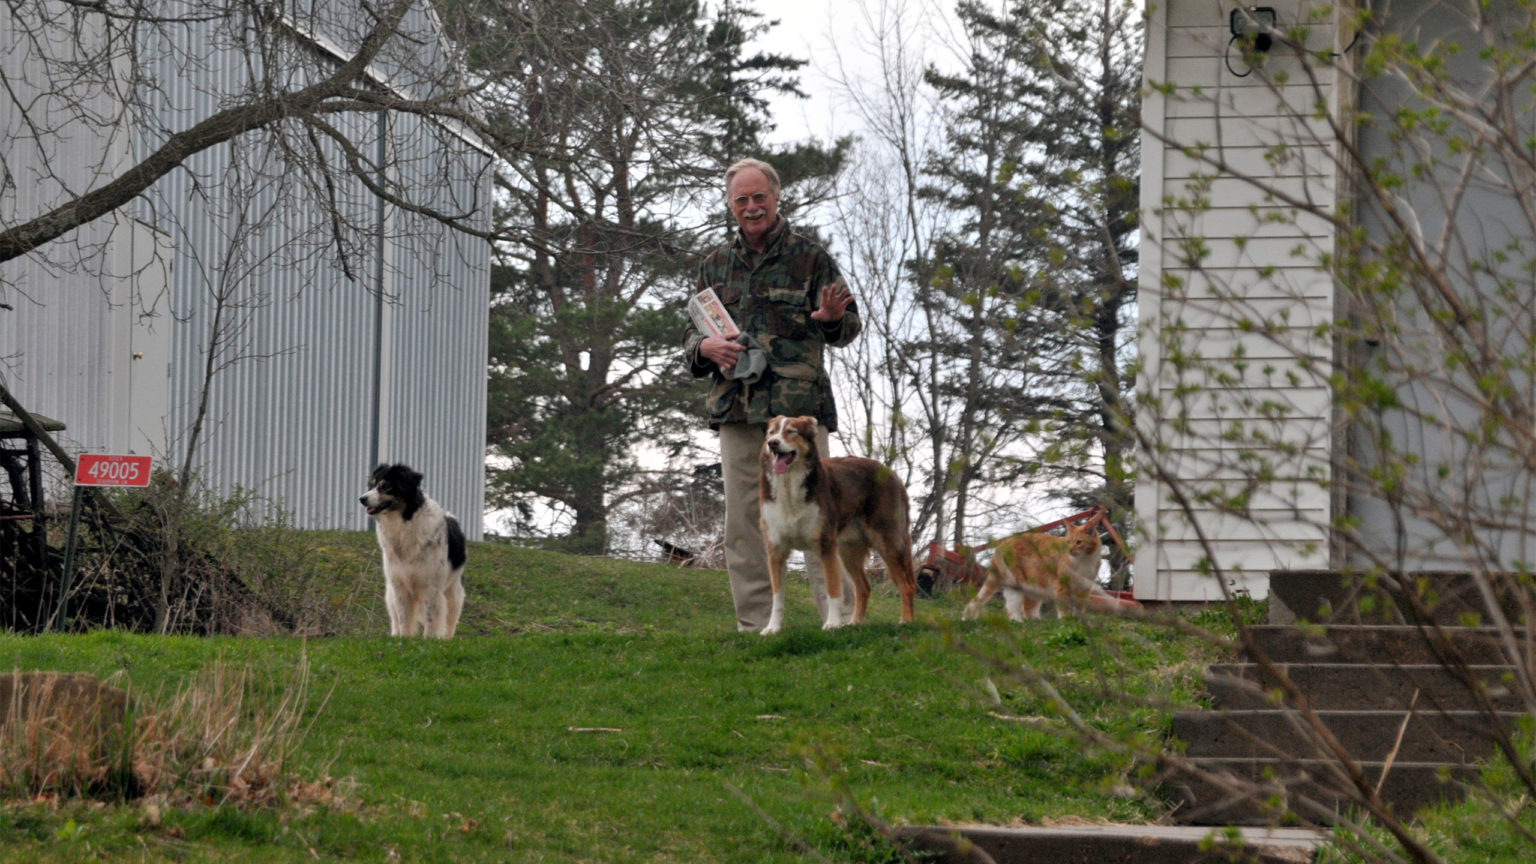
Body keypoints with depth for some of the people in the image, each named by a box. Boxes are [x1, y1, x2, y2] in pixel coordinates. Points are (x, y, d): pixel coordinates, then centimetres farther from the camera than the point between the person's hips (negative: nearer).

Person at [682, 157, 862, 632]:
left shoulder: (810, 257, 6)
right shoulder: (716, 264, 17)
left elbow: (850, 324, 8)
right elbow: (691, 334, 24)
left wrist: (833, 319, -17)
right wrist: (705, 348, -1)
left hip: (799, 403, -4)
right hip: (736, 408, 4)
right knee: (742, 521, 3)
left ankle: (840, 615, -10)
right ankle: (755, 624, 8)